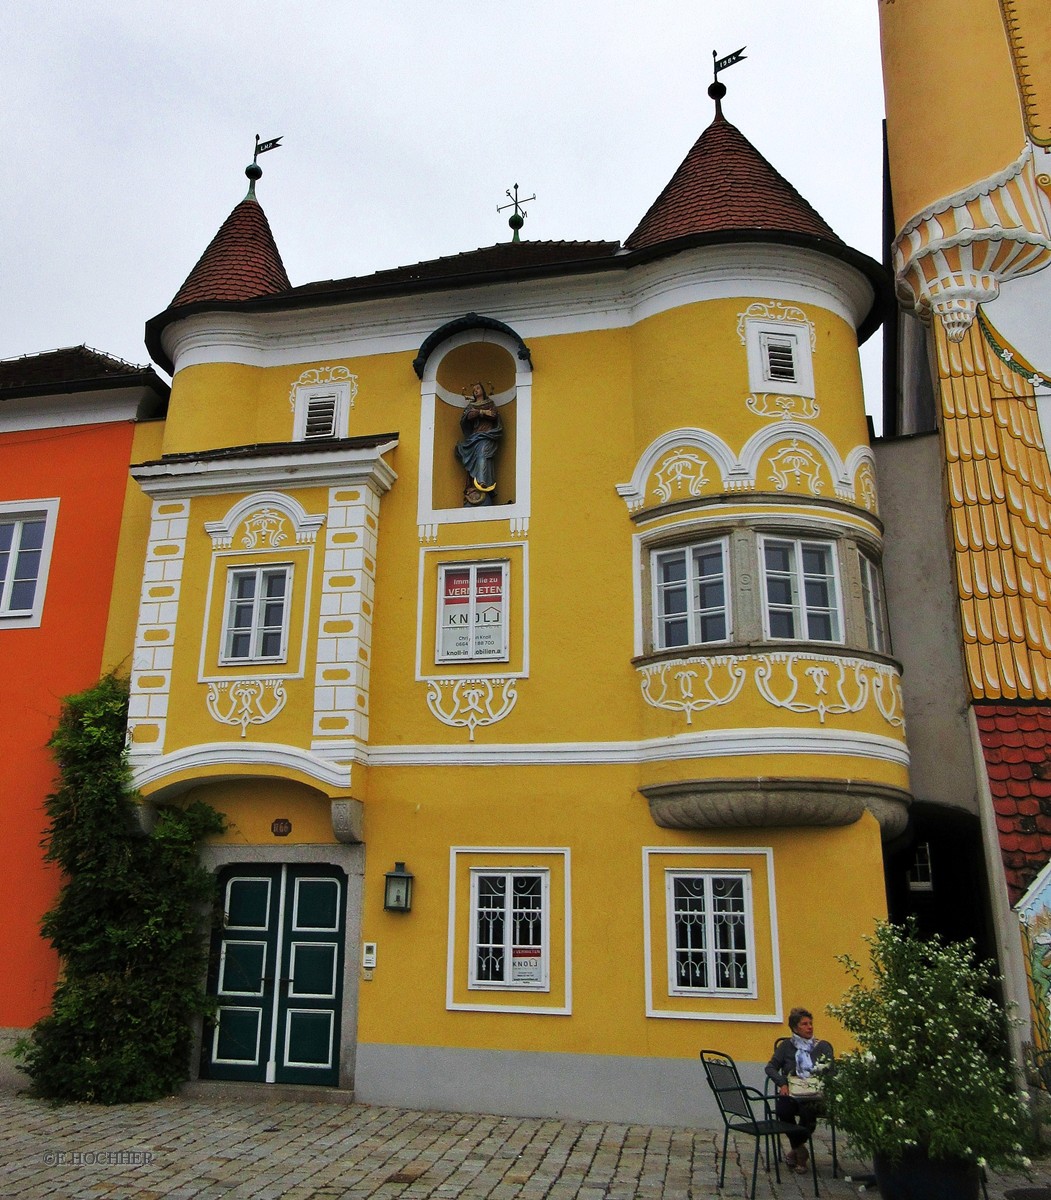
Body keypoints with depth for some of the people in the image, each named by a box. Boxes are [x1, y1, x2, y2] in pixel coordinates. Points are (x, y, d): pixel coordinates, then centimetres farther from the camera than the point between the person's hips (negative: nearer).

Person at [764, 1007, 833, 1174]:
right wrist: (782, 1083, -12)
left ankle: (796, 1149, -6)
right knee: (782, 1109, -32)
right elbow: (771, 1067, 6)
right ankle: (800, 1149, -4)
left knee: (808, 1110, -34)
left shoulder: (823, 1047, 15)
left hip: (815, 1096, 0)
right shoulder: (786, 1046, 14)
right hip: (790, 1095, 1)